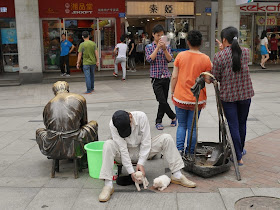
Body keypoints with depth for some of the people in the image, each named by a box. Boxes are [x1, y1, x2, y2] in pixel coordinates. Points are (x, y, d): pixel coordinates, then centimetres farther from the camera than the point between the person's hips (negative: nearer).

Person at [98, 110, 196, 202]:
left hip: (142, 151, 2)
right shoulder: (113, 125, -26)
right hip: (125, 154, -1)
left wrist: (141, 163, -22)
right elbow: (122, 148, -26)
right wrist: (131, 172, -27)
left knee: (166, 138, -18)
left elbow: (145, 142, -18)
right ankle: (108, 185, -32)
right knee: (108, 145, -32)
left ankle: (177, 176, -12)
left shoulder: (141, 116, -23)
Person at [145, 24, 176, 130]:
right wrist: (157, 47, -14)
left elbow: (170, 59, -3)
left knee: (164, 101, 6)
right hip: (156, 78, -3)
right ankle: (173, 117, 9)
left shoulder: (167, 47, 9)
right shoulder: (149, 47, 3)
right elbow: (150, 59, -12)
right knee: (162, 101, -11)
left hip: (166, 77, 3)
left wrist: (164, 48, -15)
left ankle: (158, 122, 17)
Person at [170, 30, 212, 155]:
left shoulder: (180, 56, -5)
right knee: (192, 127, 11)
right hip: (196, 99, 0)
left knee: (181, 125, 16)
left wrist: (172, 93, 8)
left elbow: (174, 77, -3)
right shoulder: (206, 59, -7)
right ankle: (189, 153, 17)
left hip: (180, 97, 1)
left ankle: (179, 149, 3)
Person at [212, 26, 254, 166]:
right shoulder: (246, 52, -3)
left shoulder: (219, 56, -14)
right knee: (242, 123, 20)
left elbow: (215, 77, -8)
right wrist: (224, 49, 14)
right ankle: (240, 150, 39)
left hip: (228, 95, -3)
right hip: (245, 94, 4)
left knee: (233, 125, 5)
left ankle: (238, 157, 10)